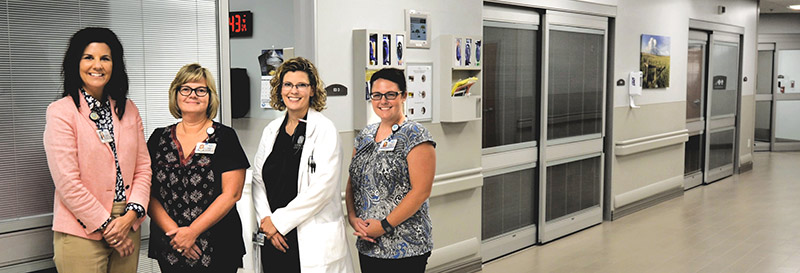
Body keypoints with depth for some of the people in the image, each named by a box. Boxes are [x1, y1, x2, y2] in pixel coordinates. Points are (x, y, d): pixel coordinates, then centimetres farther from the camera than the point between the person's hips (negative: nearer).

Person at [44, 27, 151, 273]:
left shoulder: (128, 109, 9)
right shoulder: (61, 112, -6)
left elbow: (143, 167, 7)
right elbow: (67, 182, -12)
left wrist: (131, 215, -7)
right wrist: (107, 226, -11)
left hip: (127, 229, 5)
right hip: (81, 234, -4)